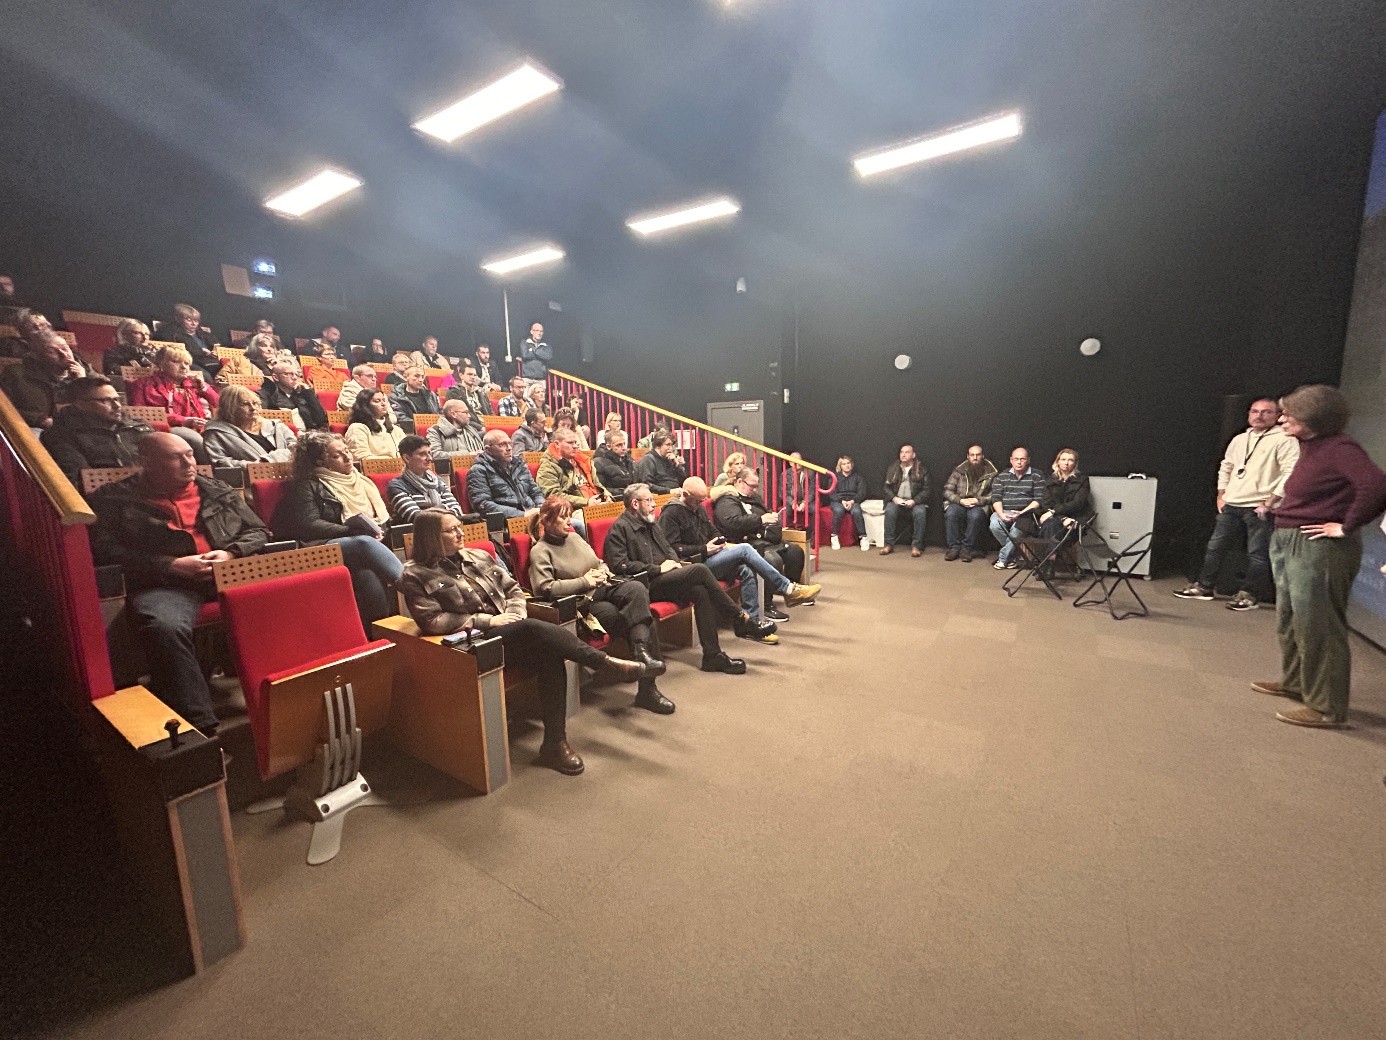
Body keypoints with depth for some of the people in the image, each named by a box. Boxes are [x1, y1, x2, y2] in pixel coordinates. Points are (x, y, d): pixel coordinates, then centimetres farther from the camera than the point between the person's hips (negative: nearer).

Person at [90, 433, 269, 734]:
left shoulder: (218, 492, 23)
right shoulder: (114, 500, 14)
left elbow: (258, 532, 22)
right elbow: (107, 552, 2)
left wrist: (231, 553, 0)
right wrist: (172, 565, -11)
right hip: (164, 582, -2)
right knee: (164, 626, -38)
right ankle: (201, 726, -34)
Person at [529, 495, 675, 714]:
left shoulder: (575, 537, 20)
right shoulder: (540, 551, -1)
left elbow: (600, 563, 28)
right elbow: (544, 588, -15)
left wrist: (603, 572, 2)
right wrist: (584, 582, -13)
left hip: (605, 587, 6)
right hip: (584, 601, -6)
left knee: (637, 588, -29)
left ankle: (641, 652, -28)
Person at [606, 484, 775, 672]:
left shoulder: (650, 523, 22)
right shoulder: (620, 528, -5)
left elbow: (668, 547, 30)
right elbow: (619, 565, -16)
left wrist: (675, 562, 6)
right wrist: (658, 569, -15)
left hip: (666, 579, 8)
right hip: (648, 586, -8)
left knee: (700, 592, -22)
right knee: (699, 570, -24)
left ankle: (712, 655, -18)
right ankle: (740, 619, -13)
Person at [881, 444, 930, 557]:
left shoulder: (921, 470, 3)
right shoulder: (893, 468, 10)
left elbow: (926, 490, 0)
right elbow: (887, 487, 10)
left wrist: (914, 501, -16)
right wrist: (894, 498, -10)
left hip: (915, 502, -1)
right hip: (897, 501, 2)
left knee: (920, 512, -33)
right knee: (890, 511, -31)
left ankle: (916, 545, -22)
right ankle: (889, 544, -22)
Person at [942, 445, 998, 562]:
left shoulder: (991, 473, 4)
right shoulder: (959, 470, 6)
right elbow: (947, 491, 1)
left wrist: (978, 500, -17)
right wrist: (961, 500, -14)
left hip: (979, 505, -1)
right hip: (959, 503, 1)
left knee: (975, 516, -35)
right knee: (950, 514, -32)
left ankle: (967, 548, -21)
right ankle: (954, 547, -20)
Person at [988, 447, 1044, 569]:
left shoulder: (1036, 477, 7)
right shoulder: (1001, 476, 14)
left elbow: (1038, 500, -1)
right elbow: (996, 498, 5)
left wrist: (1022, 512, -17)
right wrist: (1001, 514, -13)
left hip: (1025, 513, -2)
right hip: (1004, 511, 2)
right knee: (994, 525, -30)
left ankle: (1003, 558, -17)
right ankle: (1014, 554, -9)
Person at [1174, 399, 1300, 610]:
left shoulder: (1284, 440, -6)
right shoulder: (1239, 439, 15)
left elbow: (1291, 473, -14)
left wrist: (1270, 501, -16)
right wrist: (1221, 496, 16)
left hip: (1259, 508, -6)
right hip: (1231, 506, 7)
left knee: (1257, 554, -2)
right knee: (1214, 546, 9)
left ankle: (1249, 595, 8)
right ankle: (1203, 586, 17)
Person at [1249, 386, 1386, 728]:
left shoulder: (1339, 448, -14)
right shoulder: (1309, 447, 12)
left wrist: (1346, 526, -20)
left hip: (1319, 547, -10)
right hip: (1287, 543, 10)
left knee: (1315, 625, -3)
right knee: (1289, 620, 21)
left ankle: (1327, 707, 7)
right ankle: (1294, 681, 37)